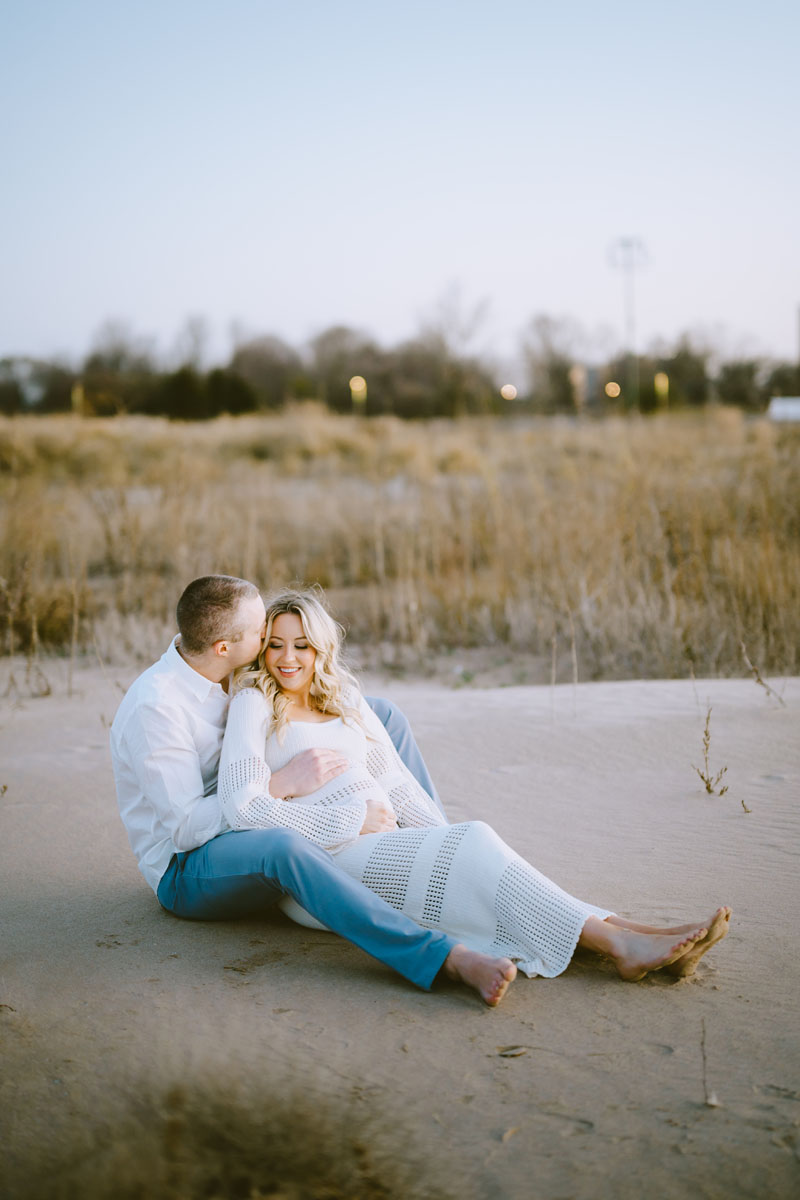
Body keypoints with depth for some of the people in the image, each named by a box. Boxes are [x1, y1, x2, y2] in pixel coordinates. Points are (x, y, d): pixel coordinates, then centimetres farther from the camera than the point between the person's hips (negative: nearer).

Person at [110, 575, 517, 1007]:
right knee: (283, 845, -46)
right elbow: (185, 827, -26)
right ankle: (448, 957, -52)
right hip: (187, 870, -8)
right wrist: (283, 782, -28)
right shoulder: (154, 707, -25)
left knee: (381, 713, 4)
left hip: (244, 824, 9)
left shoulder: (215, 670, -1)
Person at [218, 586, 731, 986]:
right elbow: (243, 807, -12)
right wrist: (354, 820, -12)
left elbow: (397, 783, 17)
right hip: (322, 862, -6)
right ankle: (619, 944, -36)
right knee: (473, 844, -26)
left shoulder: (346, 699, 18)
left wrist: (448, 839, 0)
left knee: (472, 847, -25)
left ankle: (622, 933, -38)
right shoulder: (255, 704, 0)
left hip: (385, 846, 6)